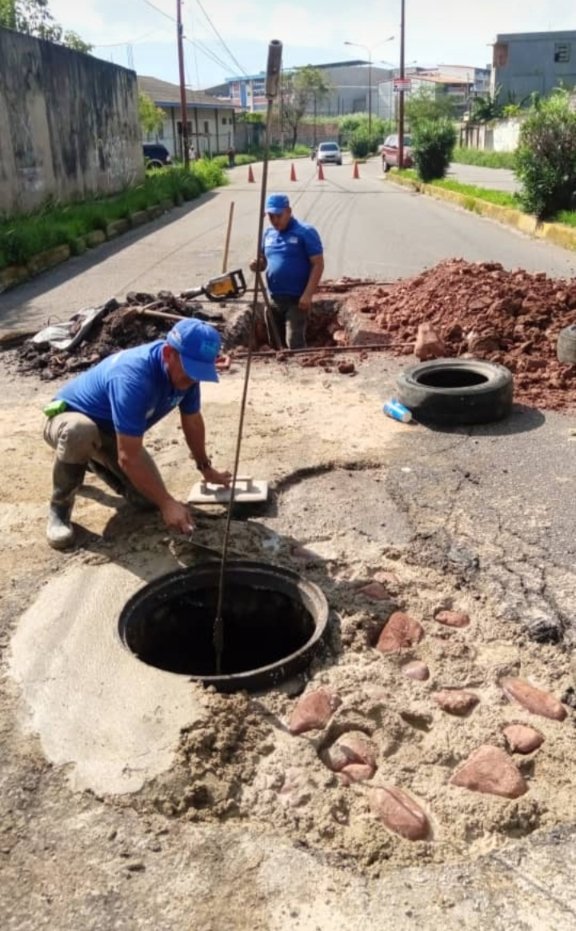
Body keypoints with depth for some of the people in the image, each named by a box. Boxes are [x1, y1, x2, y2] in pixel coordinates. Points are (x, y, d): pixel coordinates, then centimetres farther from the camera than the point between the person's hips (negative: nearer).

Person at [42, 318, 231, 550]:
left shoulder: (185, 369, -16)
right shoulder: (133, 377, -41)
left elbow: (192, 422, 3)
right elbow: (129, 458, -39)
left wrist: (206, 468, 12)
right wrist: (167, 504, -35)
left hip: (112, 430, 7)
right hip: (68, 418, -7)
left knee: (149, 499, -7)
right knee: (80, 432, -44)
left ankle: (93, 461, 22)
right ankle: (59, 509, -17)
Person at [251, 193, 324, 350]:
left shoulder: (305, 232, -9)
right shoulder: (268, 234, 11)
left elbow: (318, 264, -12)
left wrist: (307, 295, -20)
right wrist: (258, 265, -5)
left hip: (296, 299, -7)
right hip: (274, 299, 7)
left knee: (294, 343, -13)